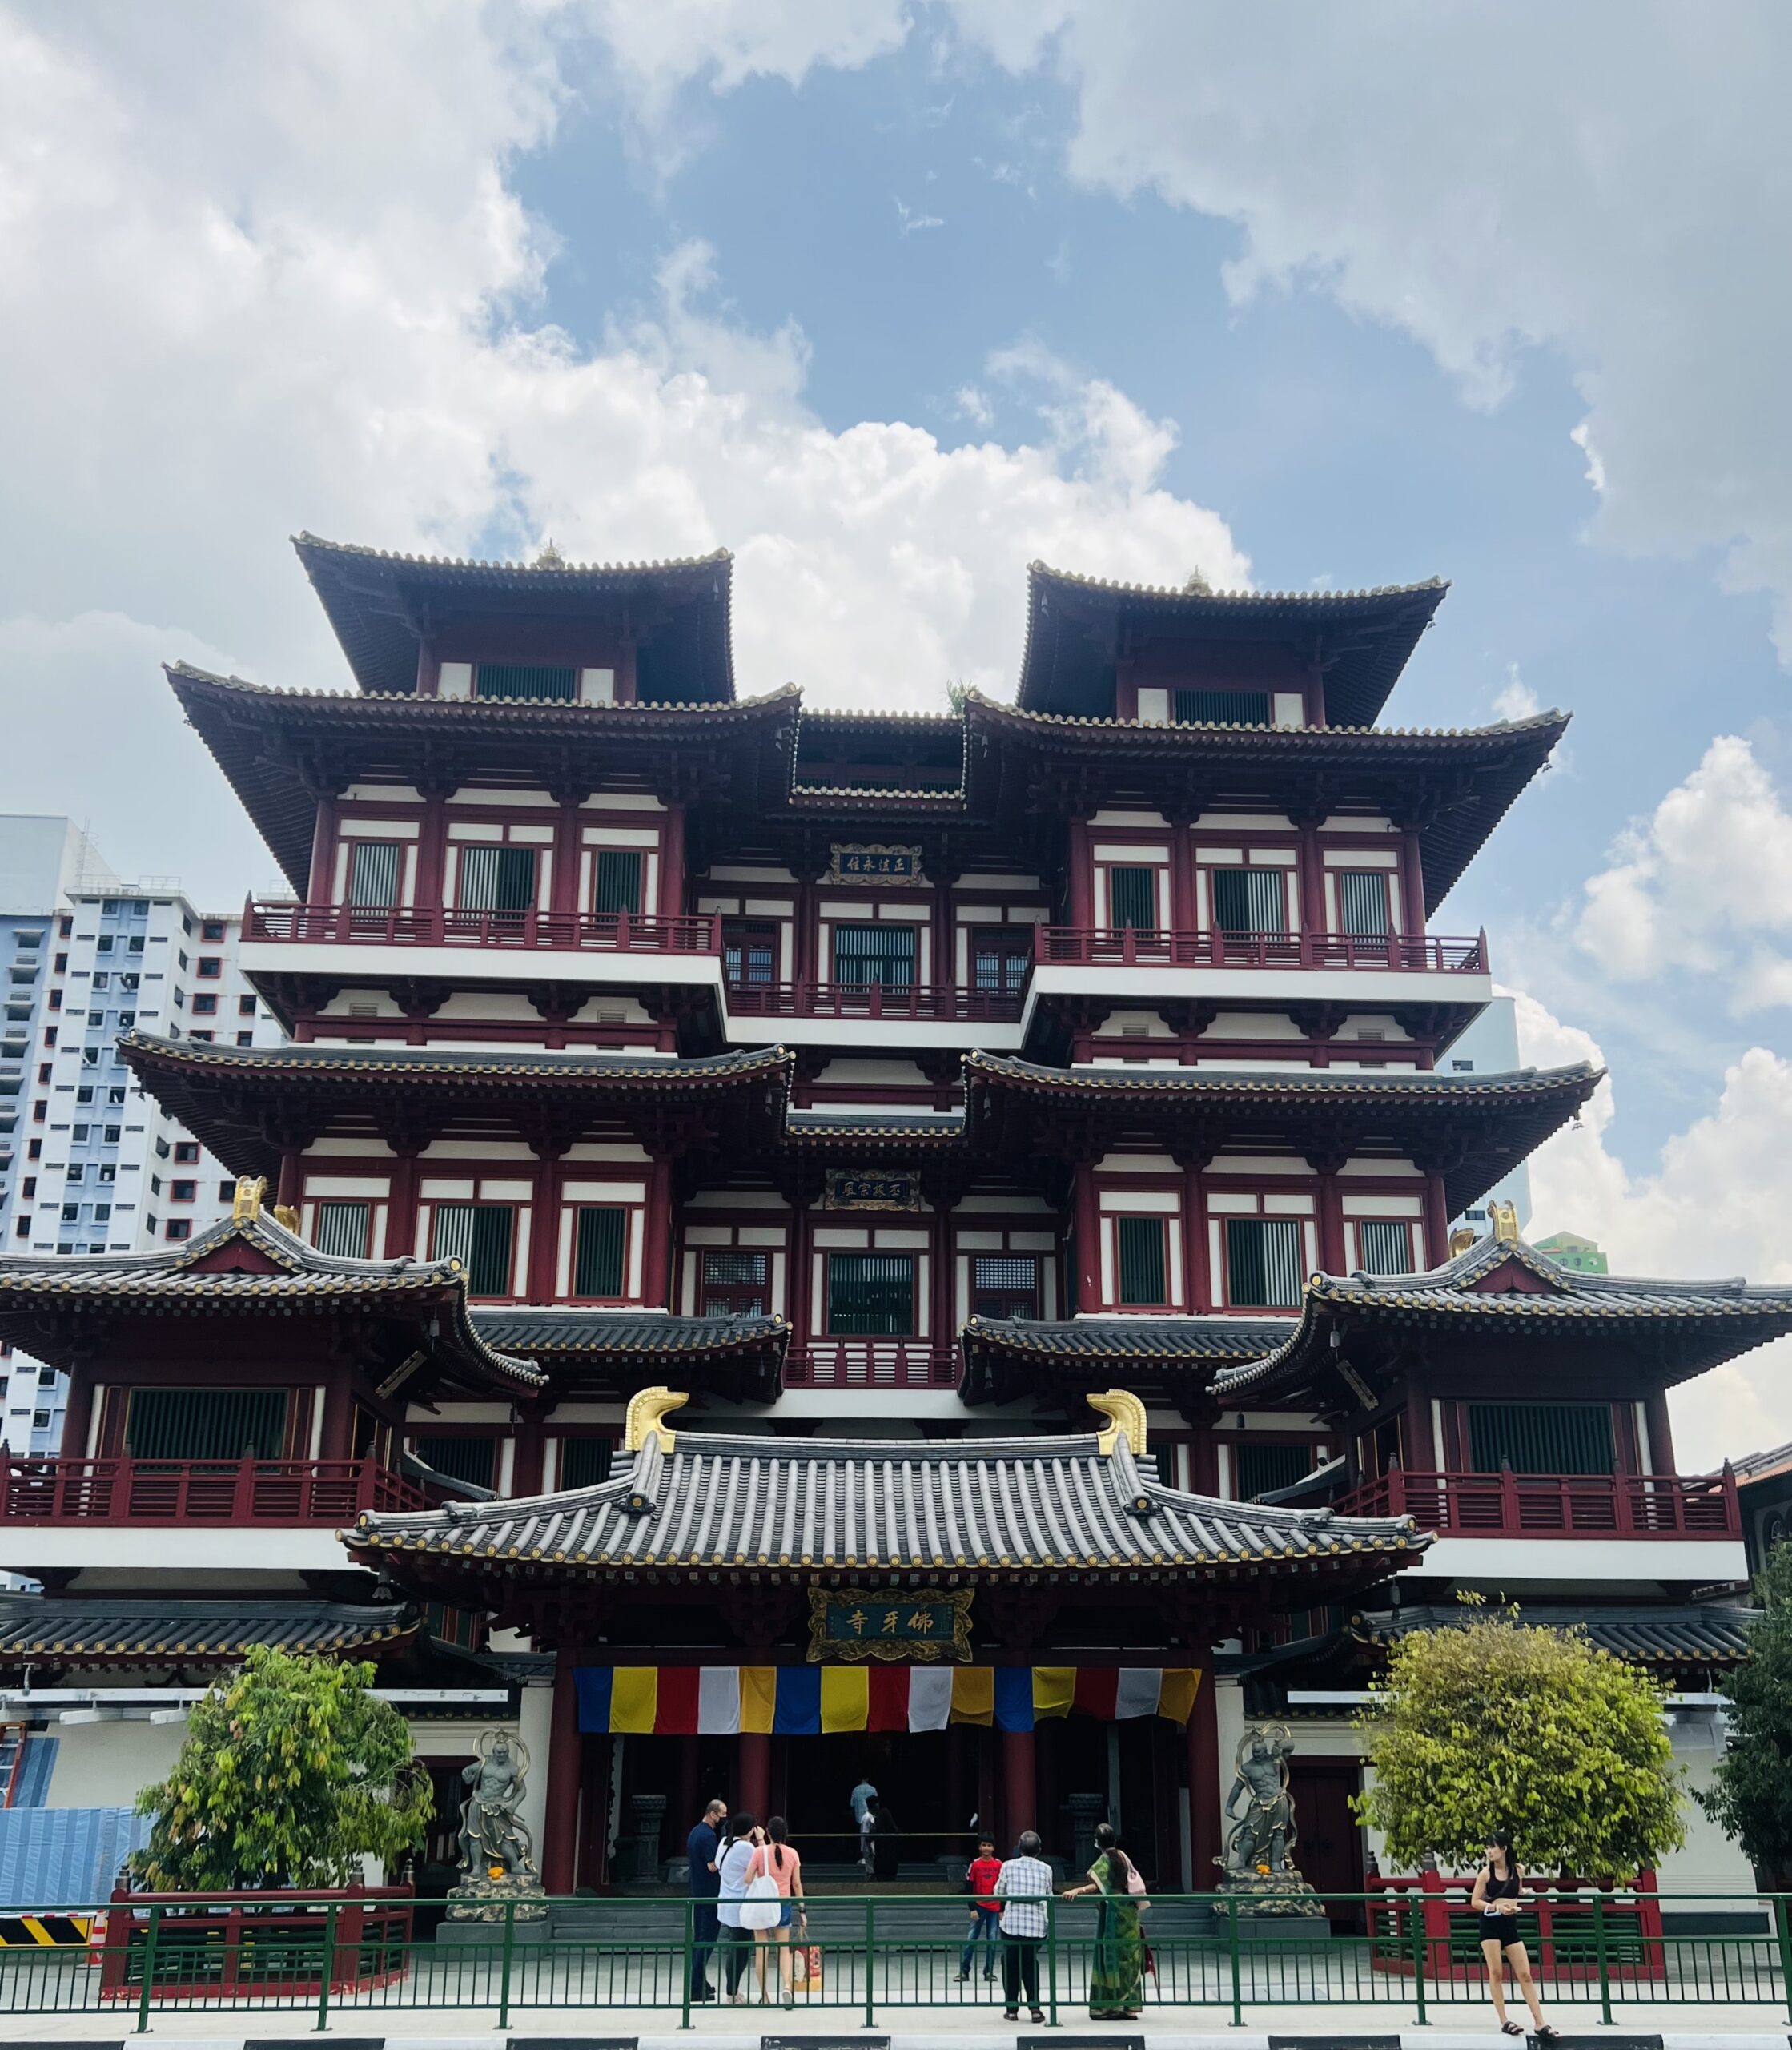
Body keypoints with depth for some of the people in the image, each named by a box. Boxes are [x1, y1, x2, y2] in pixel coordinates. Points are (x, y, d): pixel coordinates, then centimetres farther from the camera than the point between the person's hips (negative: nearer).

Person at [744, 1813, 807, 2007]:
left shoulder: (760, 1852, -10)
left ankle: (764, 1996, 10)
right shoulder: (792, 1854, -2)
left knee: (761, 1950, 8)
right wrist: (802, 1909, 8)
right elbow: (797, 1884, 2)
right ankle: (788, 1986, -14)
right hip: (784, 1904, 2)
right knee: (784, 1950, 8)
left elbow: (748, 1880, -10)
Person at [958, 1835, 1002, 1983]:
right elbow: (969, 1887, -2)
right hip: (979, 1907, -2)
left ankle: (989, 1971, 12)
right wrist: (972, 1909, -8)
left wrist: (1002, 1910, 4)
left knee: (992, 1940, 3)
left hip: (995, 1908, 2)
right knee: (971, 1939, -1)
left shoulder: (999, 1865, 3)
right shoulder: (975, 1864, -3)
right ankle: (964, 1971, 5)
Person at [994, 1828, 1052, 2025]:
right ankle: (1034, 2008, 4)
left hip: (1012, 1922, -2)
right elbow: (1048, 1897, 10)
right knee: (1031, 1965, 14)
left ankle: (1012, 2009, 12)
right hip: (1037, 1924, 2)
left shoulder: (1009, 1866, 0)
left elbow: (998, 1893, 10)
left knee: (1010, 1965, 12)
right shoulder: (1046, 1869, 4)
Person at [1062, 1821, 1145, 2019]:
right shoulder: (1123, 1857, 11)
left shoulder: (1104, 1861, -11)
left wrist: (1077, 1890, -37)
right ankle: (1129, 2006, 10)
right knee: (1128, 1959, 9)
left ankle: (1110, 2006, -4)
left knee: (1110, 1958, -3)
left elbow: (1098, 1886, -26)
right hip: (1129, 1912, 7)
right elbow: (1134, 1883, 18)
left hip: (1112, 1913, -7)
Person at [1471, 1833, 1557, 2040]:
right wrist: (1496, 1907, -20)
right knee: (1496, 1973, -4)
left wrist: (1525, 1894, 5)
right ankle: (1504, 2022, 3)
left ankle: (1540, 2025, 4)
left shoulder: (1517, 1870, 3)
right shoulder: (1486, 1873, -6)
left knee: (1525, 1975, 2)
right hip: (1490, 1924, -3)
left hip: (1510, 1925, 3)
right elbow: (1475, 1902, -7)